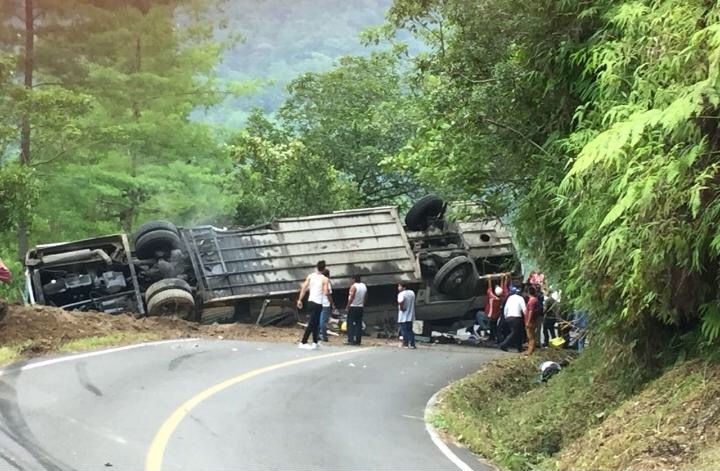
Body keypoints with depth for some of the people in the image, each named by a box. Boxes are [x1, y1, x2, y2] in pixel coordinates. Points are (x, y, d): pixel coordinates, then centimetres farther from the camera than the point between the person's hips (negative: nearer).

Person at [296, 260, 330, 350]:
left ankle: (315, 342, 23)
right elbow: (325, 293, -16)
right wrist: (328, 292, 6)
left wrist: (300, 300, 3)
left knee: (315, 323, 18)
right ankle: (303, 342, -8)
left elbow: (303, 288, 0)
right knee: (312, 324, -4)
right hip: (318, 303, -6)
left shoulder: (310, 276, 5)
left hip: (310, 301, 6)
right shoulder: (324, 279, -9)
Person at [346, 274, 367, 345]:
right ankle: (358, 340, 7)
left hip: (353, 307, -7)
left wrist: (348, 307, -11)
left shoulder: (354, 286, -13)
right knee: (359, 324, 8)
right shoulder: (364, 286, 9)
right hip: (361, 307, 7)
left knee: (350, 324, -3)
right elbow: (365, 298, 13)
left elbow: (351, 298, -17)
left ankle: (351, 340, -8)